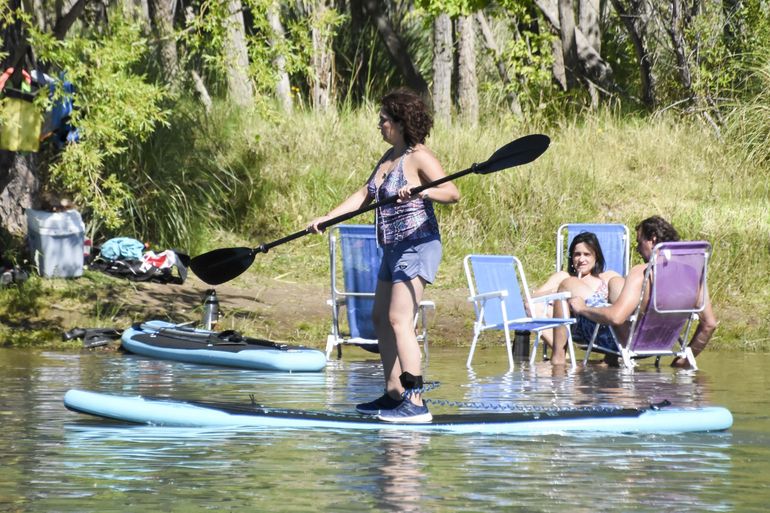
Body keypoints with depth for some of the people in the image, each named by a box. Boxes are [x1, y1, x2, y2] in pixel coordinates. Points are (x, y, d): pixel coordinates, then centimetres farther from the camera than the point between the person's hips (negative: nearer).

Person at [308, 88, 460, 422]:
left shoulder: (418, 157, -13)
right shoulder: (389, 157, 15)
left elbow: (452, 193, -22)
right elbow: (364, 195, 21)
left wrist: (421, 192, -38)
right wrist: (326, 218, 15)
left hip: (417, 247, -10)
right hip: (393, 249, 10)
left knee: (399, 320, -18)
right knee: (381, 318, 13)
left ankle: (415, 403, -21)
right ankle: (393, 395, 20)